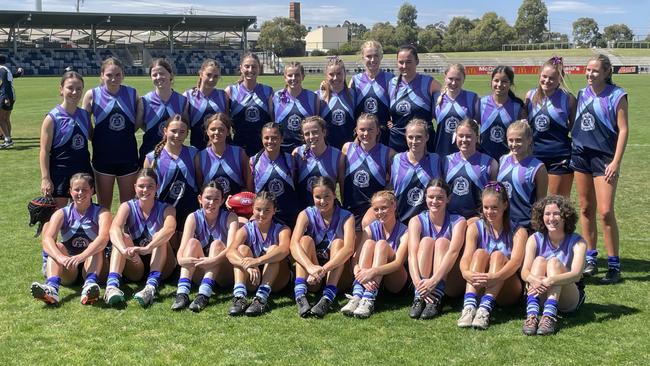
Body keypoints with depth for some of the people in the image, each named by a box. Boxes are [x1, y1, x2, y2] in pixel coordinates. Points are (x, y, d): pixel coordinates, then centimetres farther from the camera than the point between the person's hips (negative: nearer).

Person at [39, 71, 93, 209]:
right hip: (60, 173, -5)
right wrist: (45, 178, -14)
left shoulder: (85, 115, 5)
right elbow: (44, 151, -9)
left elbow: (92, 136, 21)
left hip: (83, 171, 5)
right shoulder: (53, 118, -9)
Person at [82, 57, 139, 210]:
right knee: (104, 205, 9)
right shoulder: (92, 95, -4)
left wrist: (124, 134, 2)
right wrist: (98, 139, 0)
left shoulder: (132, 93, 0)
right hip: (103, 156, -1)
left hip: (128, 155, 1)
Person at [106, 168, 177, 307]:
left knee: (159, 237, -26)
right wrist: (124, 250, -45)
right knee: (123, 237, -23)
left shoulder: (166, 209, -3)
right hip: (134, 267, 1)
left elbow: (170, 229, -28)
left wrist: (147, 248, -47)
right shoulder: (127, 207, 0)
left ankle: (152, 285, -45)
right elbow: (114, 229, -23)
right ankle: (112, 285, -44)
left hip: (160, 265, -1)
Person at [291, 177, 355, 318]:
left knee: (338, 242, -24)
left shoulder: (346, 217, -8)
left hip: (336, 272, 0)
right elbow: (294, 244, -24)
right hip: (309, 271, 1)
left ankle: (328, 297, -40)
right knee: (306, 240, -23)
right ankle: (300, 294, -40)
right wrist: (310, 267, -44)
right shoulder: (306, 215, -5)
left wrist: (323, 269, -42)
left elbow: (349, 248, -27)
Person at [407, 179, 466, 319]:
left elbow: (453, 252, -24)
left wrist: (433, 280, -39)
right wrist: (418, 282, -38)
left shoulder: (458, 222, -7)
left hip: (447, 277, -1)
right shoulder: (417, 221, -3)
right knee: (426, 241, -22)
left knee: (442, 242, -24)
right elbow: (412, 254, -19)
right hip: (423, 278, 1)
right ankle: (419, 297, -34)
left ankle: (436, 299, -38)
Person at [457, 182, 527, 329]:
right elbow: (466, 257, -14)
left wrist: (495, 277, -43)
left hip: (506, 292, -1)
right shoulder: (475, 228, 3)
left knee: (497, 255, -26)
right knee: (479, 253, -24)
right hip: (478, 287, 1)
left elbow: (516, 261, -22)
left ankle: (485, 308, -47)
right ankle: (469, 306, -44)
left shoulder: (518, 231, -3)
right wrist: (466, 273, -39)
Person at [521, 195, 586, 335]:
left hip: (570, 299, -2)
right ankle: (532, 315, -42)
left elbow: (576, 274, -27)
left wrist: (549, 281, -44)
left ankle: (549, 317, -45)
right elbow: (524, 271, -17)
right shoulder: (535, 239, -4)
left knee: (554, 262, -26)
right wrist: (533, 279, -41)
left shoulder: (577, 242, -11)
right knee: (539, 260, -23)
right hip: (541, 295, 2)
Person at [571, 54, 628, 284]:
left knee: (605, 212, -10)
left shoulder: (616, 95, -5)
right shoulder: (582, 94, 10)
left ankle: (614, 265, -1)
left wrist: (616, 162, -14)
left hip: (604, 156, -5)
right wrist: (570, 149, 11)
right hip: (581, 154, 5)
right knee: (586, 209, 9)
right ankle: (590, 259, 18)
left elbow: (623, 129, -8)